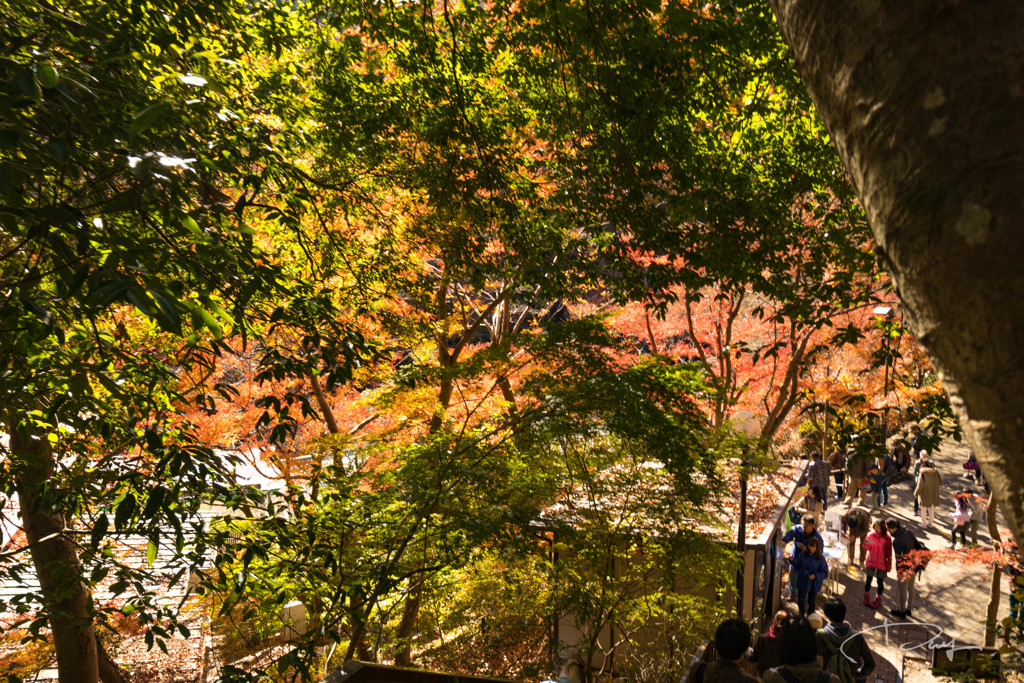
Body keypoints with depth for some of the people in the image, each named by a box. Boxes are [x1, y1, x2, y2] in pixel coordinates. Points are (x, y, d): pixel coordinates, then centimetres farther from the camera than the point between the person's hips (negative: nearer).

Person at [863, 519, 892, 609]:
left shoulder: (887, 538, -11)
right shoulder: (871, 535, -7)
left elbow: (889, 553, -5)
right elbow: (867, 548, 2)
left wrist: (889, 565, -3)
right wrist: (867, 543, -20)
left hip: (882, 564, -1)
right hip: (871, 562, 1)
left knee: (880, 581, 8)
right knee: (869, 579, 9)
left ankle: (878, 599, 27)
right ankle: (866, 597, 30)